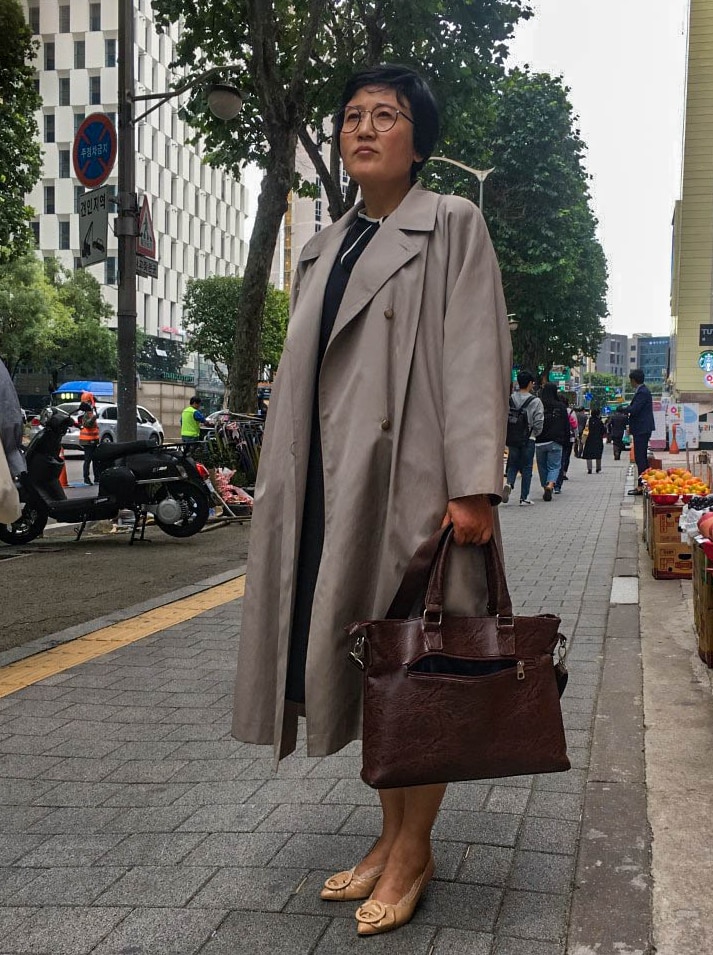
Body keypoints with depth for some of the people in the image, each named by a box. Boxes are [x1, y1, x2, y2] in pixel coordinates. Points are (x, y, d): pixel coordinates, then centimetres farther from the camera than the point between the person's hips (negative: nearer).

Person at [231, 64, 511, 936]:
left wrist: (474, 485, -17)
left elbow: (474, 357, -8)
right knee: (361, 659, 9)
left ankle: (414, 849, 15)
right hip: (333, 483, 6)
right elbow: (302, 370, 18)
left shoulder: (451, 226, 3)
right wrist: (281, 489, 13)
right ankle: (390, 833, 23)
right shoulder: (323, 249, 21)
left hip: (412, 477, -6)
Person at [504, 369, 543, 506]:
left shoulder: (510, 399, 0)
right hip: (528, 439, -3)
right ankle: (524, 497, 8)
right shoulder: (535, 401, -8)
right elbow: (538, 423, -10)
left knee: (513, 465, 15)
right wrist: (535, 434, 8)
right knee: (526, 468, 6)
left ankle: (509, 483, -13)